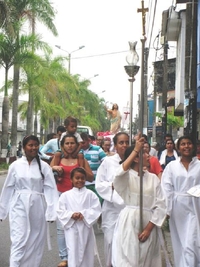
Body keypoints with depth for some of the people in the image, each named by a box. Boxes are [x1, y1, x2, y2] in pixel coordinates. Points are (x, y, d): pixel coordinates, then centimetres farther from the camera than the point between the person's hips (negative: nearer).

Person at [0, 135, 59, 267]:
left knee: (36, 241, 10)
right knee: (19, 240, -8)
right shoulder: (15, 165, 1)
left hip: (37, 207, 1)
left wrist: (51, 211, -11)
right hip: (19, 206, -1)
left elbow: (50, 189, -4)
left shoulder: (44, 166, 0)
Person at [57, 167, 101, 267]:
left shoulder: (90, 194, 1)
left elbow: (96, 210, -5)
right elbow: (60, 211, -1)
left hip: (86, 228, 1)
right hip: (71, 228, -1)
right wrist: (71, 215, -16)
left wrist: (84, 214, -17)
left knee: (86, 252, 11)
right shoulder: (65, 195, 1)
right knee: (73, 253, -5)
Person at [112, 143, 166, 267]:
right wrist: (135, 150, -25)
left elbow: (160, 205, 2)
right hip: (128, 224, -3)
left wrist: (149, 228, -8)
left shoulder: (153, 178, 6)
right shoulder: (126, 176, -1)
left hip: (148, 224, 3)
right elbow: (119, 174, -27)